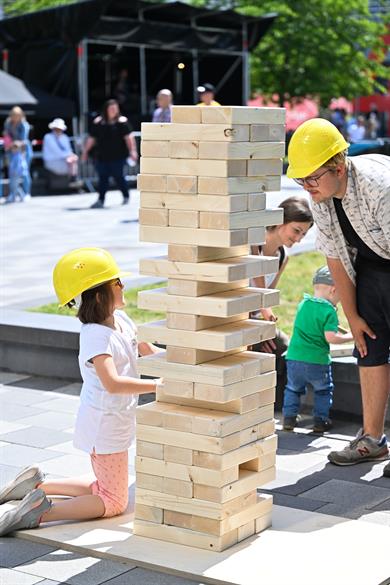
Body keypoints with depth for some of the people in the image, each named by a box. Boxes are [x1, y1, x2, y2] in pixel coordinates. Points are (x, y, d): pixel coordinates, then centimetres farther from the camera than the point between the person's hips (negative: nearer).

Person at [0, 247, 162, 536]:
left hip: (117, 422, 9)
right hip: (104, 426, -9)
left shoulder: (121, 320, 3)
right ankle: (40, 511, -8)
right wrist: (156, 385, -39)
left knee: (104, 489, 24)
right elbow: (112, 383, -39)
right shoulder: (95, 336, -26)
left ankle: (36, 485, 23)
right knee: (114, 503, -2)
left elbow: (147, 350, 19)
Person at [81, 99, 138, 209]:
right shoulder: (98, 122, 7)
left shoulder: (122, 121, -1)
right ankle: (101, 200, 5)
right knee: (102, 178, 0)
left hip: (118, 156, -3)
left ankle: (126, 196, 21)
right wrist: (85, 151, 14)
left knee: (118, 176, 0)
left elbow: (128, 137, -7)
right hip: (102, 157, 3)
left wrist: (132, 151, -16)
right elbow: (91, 139, 13)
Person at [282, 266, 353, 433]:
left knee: (293, 388, 23)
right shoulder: (329, 310, -13)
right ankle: (320, 420, 18)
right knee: (323, 391, 18)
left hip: (294, 358, 4)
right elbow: (330, 337, -20)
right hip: (318, 361, -4)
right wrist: (349, 337, -5)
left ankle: (289, 417, 18)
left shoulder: (303, 304, 7)